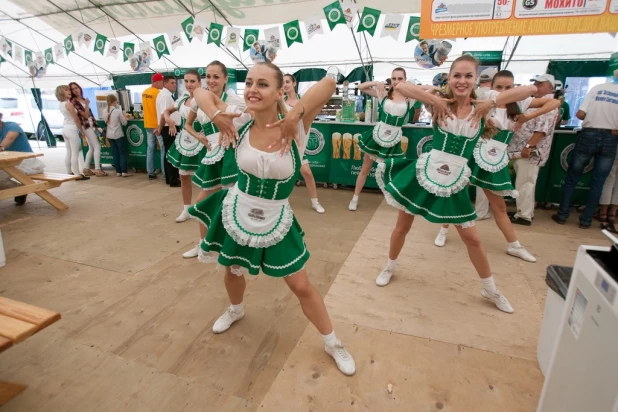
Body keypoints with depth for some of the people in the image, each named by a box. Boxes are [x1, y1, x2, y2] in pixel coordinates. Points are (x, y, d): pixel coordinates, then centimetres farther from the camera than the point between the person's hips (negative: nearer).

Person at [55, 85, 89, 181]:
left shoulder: (60, 104, 9)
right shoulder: (69, 104, -16)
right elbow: (77, 119, -14)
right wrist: (82, 131, -3)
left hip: (65, 129, 9)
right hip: (72, 129, -9)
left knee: (69, 153, 13)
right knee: (75, 153, -6)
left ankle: (69, 173, 19)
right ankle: (78, 174, -4)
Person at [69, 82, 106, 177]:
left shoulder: (83, 99, 14)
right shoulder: (74, 101, -9)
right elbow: (85, 115, -14)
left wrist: (96, 126, 16)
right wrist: (87, 104, -15)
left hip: (91, 125, 8)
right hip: (86, 126, -8)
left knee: (91, 148, 10)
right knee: (97, 146, -9)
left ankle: (86, 169, 15)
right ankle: (97, 169, -8)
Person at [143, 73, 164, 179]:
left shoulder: (144, 92, 11)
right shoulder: (158, 93, -14)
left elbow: (144, 106, 18)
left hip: (147, 124, 8)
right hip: (157, 124, -8)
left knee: (150, 148, 10)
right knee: (163, 148, -3)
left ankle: (150, 172, 13)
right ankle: (165, 173, -3)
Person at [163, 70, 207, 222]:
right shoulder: (182, 100, 9)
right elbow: (167, 110, 26)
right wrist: (168, 118, 4)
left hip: (199, 143, -7)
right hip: (183, 142, 7)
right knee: (183, 176, 13)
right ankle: (186, 209, 28)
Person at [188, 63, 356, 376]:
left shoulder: (295, 128, -19)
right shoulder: (239, 124, -11)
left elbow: (328, 83, -29)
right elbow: (201, 93, -2)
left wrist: (294, 117, -36)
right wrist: (217, 116, -20)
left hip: (276, 222, -2)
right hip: (236, 215, 3)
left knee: (301, 286, 7)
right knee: (232, 272, 25)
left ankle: (333, 344, 31)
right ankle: (236, 310, 62)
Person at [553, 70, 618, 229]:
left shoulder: (598, 87, 1)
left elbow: (580, 114, -5)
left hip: (589, 136, 0)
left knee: (571, 178, 9)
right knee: (598, 183, 8)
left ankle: (562, 215, 10)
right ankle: (586, 220, 11)